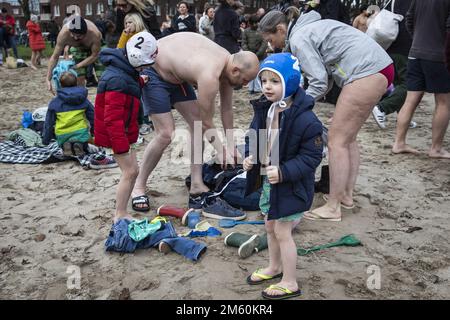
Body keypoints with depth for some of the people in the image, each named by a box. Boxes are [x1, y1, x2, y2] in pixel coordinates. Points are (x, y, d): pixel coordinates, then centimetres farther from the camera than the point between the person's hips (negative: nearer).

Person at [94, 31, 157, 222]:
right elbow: (113, 117, -29)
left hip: (124, 131, 10)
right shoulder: (117, 79, -27)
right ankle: (120, 216, 4)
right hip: (116, 133, -10)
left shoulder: (126, 70, 5)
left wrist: (139, 81, 14)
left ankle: (121, 212, 23)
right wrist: (121, 145, -28)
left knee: (132, 171, 13)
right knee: (130, 172, -7)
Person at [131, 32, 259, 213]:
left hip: (176, 74, 9)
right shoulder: (210, 76, -36)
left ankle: (197, 187, 4)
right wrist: (221, 151, -11)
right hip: (153, 71, -9)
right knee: (166, 134, -14)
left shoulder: (228, 62, -10)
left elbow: (226, 109, 1)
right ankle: (138, 187, 3)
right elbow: (206, 123, -23)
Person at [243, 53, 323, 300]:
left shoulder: (305, 119, -24)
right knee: (270, 226, 21)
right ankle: (275, 267, 44)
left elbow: (311, 156, -21)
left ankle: (290, 284, 20)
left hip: (291, 186, -7)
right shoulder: (264, 110, -2)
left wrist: (283, 172, -29)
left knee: (282, 232, 2)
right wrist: (250, 156, -7)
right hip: (268, 181, 8)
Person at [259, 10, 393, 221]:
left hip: (366, 72, -10)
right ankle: (347, 195, 25)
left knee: (336, 141, -6)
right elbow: (324, 75, 18)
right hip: (380, 68, 10)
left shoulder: (298, 39, -8)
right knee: (348, 138, 17)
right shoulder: (308, 27, 22)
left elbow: (319, 83, -12)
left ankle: (333, 208, -1)